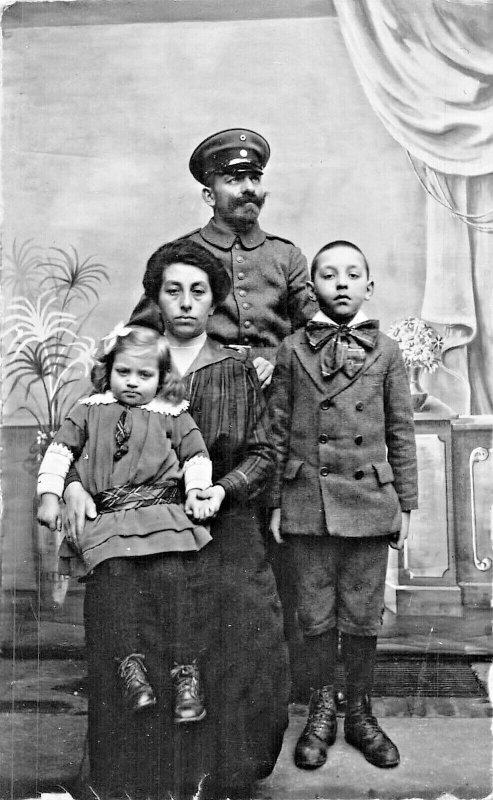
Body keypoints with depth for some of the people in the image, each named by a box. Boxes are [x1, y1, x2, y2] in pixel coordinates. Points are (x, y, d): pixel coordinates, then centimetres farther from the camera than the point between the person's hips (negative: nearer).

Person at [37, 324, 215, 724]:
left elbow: (197, 455, 15)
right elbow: (60, 450, 15)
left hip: (164, 512, -1)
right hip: (108, 518, 1)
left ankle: (187, 673, -8)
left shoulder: (173, 414, 15)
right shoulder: (89, 410, 17)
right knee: (116, 575, -21)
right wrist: (50, 494, 4)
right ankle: (130, 664, -13)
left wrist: (196, 492, -1)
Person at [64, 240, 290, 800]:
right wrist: (71, 485, -12)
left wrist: (225, 489, -12)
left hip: (223, 538, 1)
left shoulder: (238, 369, 8)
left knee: (237, 660, 1)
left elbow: (262, 452, 6)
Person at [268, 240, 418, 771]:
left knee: (362, 617, 10)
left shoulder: (386, 352, 5)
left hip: (370, 504, 1)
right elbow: (278, 432, 4)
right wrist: (275, 503, 2)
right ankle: (320, 713, 28)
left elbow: (401, 434, 6)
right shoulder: (292, 350, 3)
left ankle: (359, 713, 29)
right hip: (308, 504, 0)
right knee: (315, 617, 10)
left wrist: (405, 504, 5)